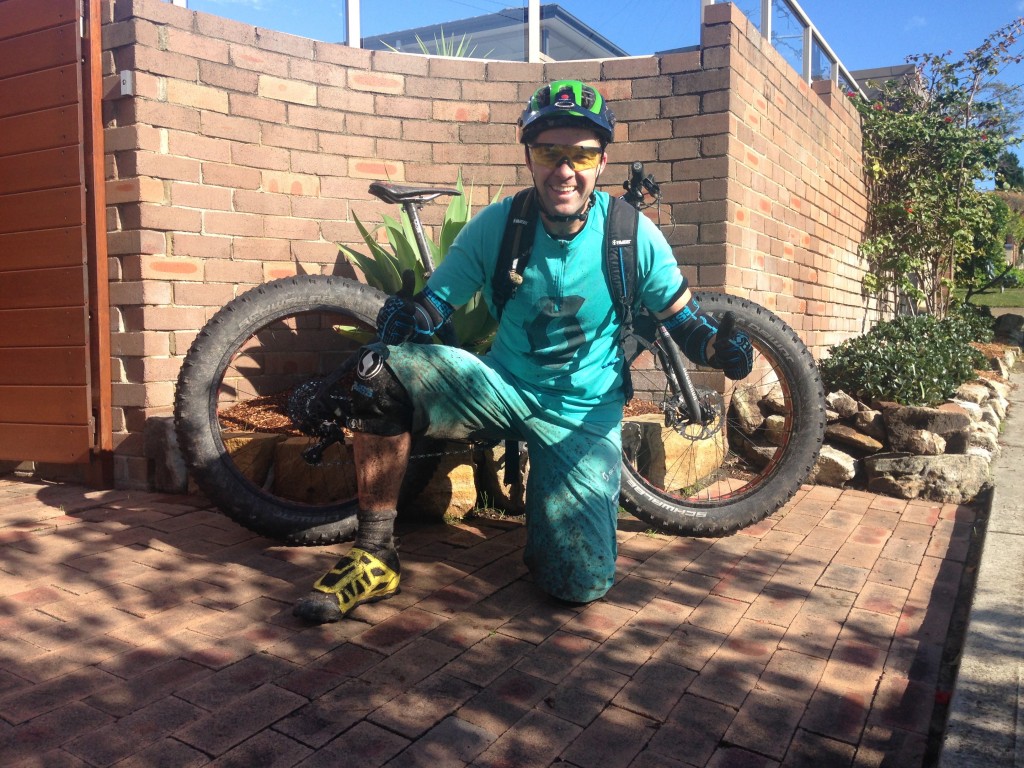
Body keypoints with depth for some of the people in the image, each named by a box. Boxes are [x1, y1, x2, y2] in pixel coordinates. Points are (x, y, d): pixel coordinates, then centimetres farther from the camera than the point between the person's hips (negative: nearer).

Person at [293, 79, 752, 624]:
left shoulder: (632, 234, -11)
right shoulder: (496, 225, -10)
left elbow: (684, 322, -2)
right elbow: (435, 305, -7)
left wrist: (721, 348, -25)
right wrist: (406, 317, -31)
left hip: (584, 416, -1)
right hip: (505, 388, 1)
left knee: (579, 583, -15)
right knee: (383, 374, -26)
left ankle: (545, 488, 21)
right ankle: (374, 558, -11)